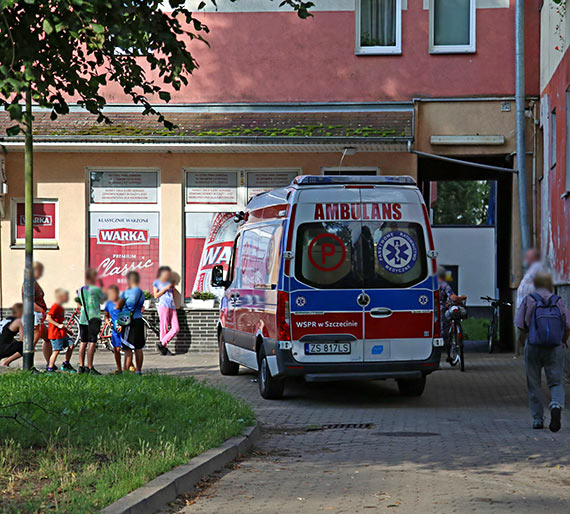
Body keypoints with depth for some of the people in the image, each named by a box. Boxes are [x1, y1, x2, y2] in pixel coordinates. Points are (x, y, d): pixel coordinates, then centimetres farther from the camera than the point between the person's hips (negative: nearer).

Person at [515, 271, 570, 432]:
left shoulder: (528, 300, 1)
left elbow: (521, 326, -4)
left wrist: (522, 340, 15)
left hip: (534, 347, -1)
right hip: (555, 348, 1)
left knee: (534, 384, 10)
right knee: (556, 382, 5)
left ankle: (537, 418, 11)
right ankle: (556, 406, -24)